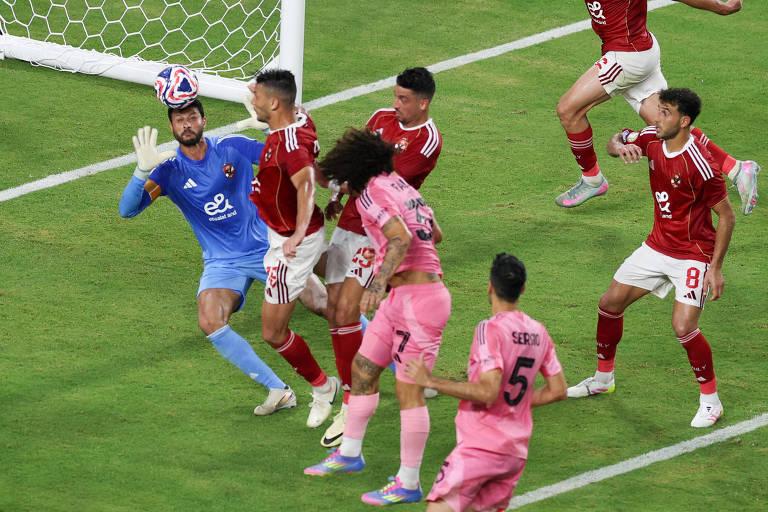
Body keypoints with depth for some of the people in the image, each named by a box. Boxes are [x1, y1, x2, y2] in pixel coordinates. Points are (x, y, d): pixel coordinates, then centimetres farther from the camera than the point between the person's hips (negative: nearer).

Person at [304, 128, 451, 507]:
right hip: (402, 299, 10)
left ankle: (408, 484, 0)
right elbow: (434, 233, 26)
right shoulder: (400, 185, 14)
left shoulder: (371, 194, -11)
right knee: (363, 368, 18)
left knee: (408, 390, -5)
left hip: (418, 301, -10)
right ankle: (349, 453, 31)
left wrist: (379, 281, -37)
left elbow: (402, 238, -27)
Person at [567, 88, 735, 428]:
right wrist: (621, 147, -18)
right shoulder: (653, 139, -7)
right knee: (610, 304, 12)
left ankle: (710, 401, -1)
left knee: (683, 326, -21)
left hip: (693, 255, -8)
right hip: (657, 246, 8)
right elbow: (615, 141, 9)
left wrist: (715, 268, -19)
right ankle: (603, 378, 33)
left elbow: (726, 216, -18)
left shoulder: (699, 164, -26)